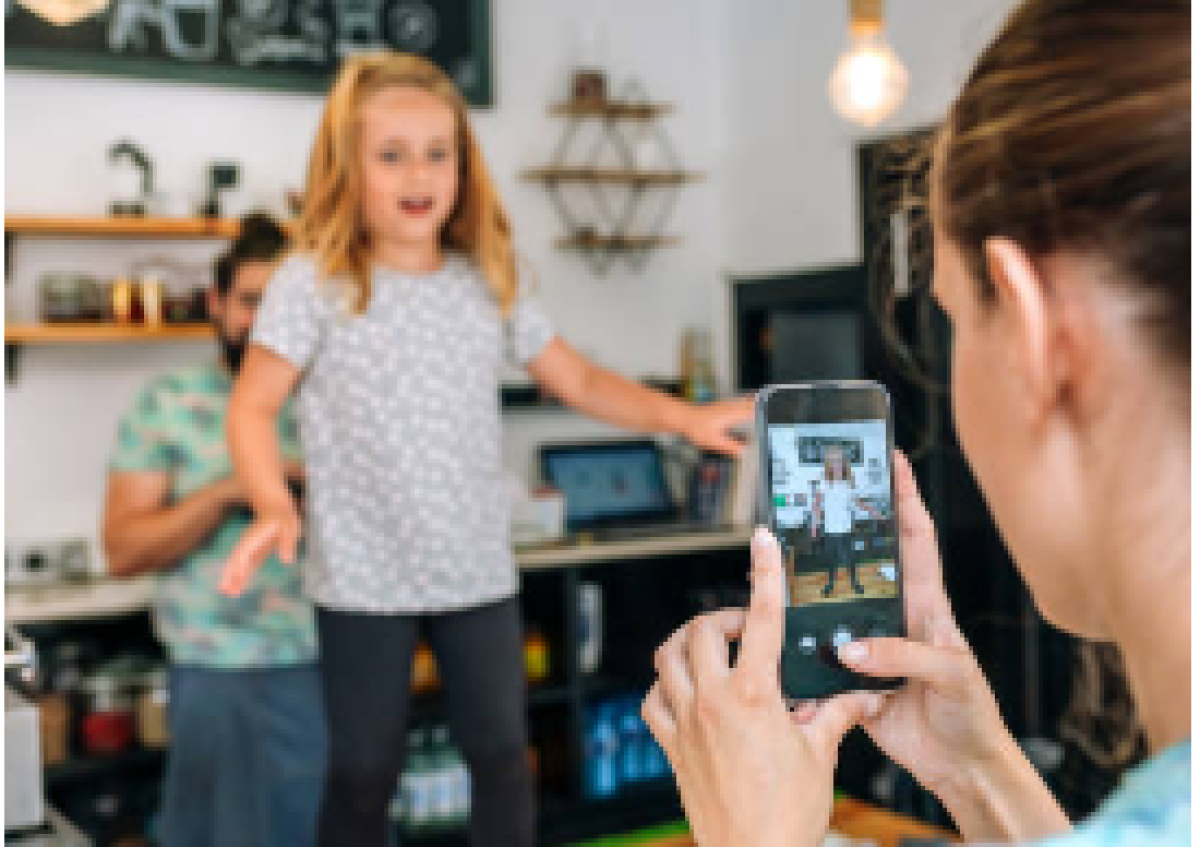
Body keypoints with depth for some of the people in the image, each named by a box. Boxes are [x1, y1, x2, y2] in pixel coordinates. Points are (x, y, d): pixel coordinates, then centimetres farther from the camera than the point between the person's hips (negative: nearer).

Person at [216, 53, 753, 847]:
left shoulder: (490, 282, 4)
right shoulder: (314, 281, -8)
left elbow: (579, 379, 9)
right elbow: (254, 406, -7)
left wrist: (687, 417, -3)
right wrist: (275, 506, -25)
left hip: (480, 571, 4)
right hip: (364, 578, -3)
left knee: (503, 757, 12)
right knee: (365, 773, 9)